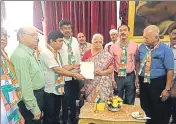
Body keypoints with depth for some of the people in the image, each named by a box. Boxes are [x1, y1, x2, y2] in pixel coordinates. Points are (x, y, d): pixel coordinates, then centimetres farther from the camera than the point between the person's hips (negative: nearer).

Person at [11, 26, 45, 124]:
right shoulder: (21, 56, -23)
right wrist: (34, 108, -21)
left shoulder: (30, 53, 9)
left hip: (37, 95, 10)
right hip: (30, 98, -10)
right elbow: (25, 85, -26)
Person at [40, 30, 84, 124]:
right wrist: (75, 75, -22)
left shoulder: (57, 52, 9)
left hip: (58, 89, 8)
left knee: (56, 115, 22)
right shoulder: (46, 53, -20)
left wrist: (73, 66, 1)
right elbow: (58, 70, -24)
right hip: (49, 91, -8)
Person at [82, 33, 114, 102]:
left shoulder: (107, 55, -1)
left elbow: (111, 69, -2)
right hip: (90, 84, 2)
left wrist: (101, 72, -17)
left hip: (103, 84, -1)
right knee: (90, 101, 5)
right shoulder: (87, 53, 4)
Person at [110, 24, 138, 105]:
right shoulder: (113, 47, -3)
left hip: (130, 76, 0)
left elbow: (136, 63, 2)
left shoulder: (135, 46, -2)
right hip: (117, 77, 0)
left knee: (130, 102, 17)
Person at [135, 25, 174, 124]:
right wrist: (137, 77, 9)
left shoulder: (165, 50, -16)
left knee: (160, 112, 11)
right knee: (145, 109, 20)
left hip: (158, 84, -4)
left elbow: (170, 70, -16)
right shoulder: (142, 47, -1)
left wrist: (167, 89, -17)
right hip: (143, 82, 5)